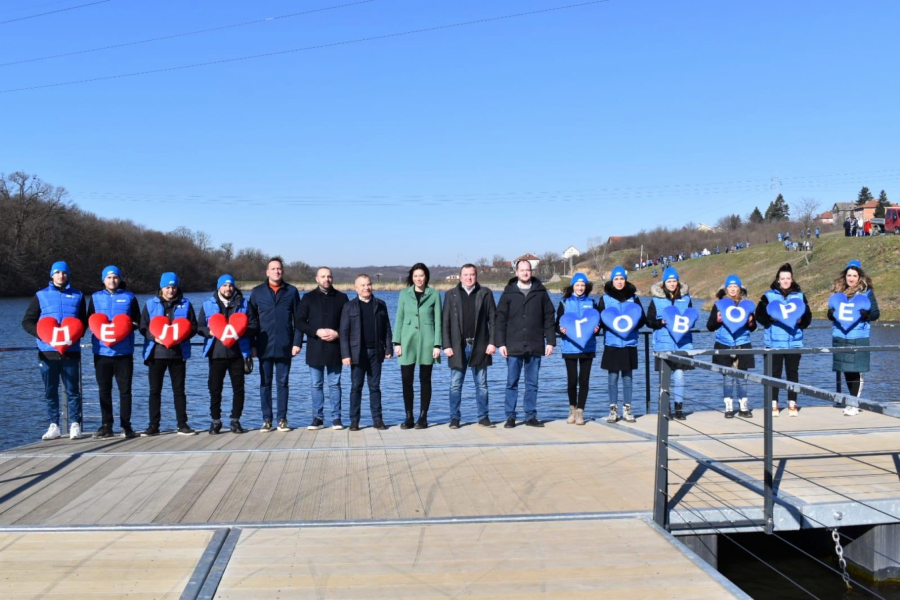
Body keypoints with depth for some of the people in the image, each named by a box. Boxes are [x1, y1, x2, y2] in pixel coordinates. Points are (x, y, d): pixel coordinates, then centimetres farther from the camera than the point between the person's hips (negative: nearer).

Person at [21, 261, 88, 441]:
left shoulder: (77, 296, 10)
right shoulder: (41, 295, 8)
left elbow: (84, 321, 13)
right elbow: (27, 321, 7)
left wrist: (76, 334, -8)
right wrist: (41, 334, -10)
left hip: (71, 351, 0)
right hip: (47, 352, 1)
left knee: (73, 390, 1)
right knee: (50, 391, 5)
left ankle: (75, 425, 6)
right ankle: (54, 426, 12)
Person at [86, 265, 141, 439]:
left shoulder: (129, 297, 8)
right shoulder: (95, 297, 12)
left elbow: (137, 321, 7)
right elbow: (90, 321, 11)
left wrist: (127, 327, -12)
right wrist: (99, 328, -9)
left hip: (124, 351, -1)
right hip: (102, 351, 2)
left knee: (125, 389, -1)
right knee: (104, 390, 5)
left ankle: (126, 426, 4)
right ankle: (106, 426, 11)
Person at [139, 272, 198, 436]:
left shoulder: (185, 304, 5)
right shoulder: (151, 304, 5)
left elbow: (193, 327, 3)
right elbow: (143, 327, 2)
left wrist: (182, 337, -15)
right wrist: (154, 337, -16)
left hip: (178, 353, 0)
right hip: (156, 353, 0)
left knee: (179, 390, 5)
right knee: (155, 390, 4)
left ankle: (182, 425, 11)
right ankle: (153, 426, 11)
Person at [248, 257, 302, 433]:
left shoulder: (291, 291, 4)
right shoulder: (257, 292, 6)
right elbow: (251, 319, 5)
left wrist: (297, 342, -5)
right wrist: (252, 345, -1)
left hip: (285, 347, 0)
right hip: (264, 346, 1)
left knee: (283, 383, 6)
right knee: (265, 383, 5)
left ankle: (282, 419, 12)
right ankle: (266, 420, 12)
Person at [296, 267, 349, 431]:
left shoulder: (341, 298, 6)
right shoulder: (308, 298, 6)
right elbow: (300, 322, 0)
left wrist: (337, 333, -12)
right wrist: (317, 332, -13)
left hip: (335, 348, -1)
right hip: (315, 349, 1)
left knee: (335, 384, 4)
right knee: (316, 385, 6)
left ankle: (336, 418, 9)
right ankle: (317, 418, 12)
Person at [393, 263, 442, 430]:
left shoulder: (434, 294, 3)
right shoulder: (404, 294, 7)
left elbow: (438, 320, 2)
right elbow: (399, 319, 7)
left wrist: (437, 344, -4)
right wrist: (397, 342, 0)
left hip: (427, 342, -1)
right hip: (408, 341, 1)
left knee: (425, 380, 3)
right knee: (406, 380, -1)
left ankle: (423, 418, 9)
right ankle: (408, 417, 8)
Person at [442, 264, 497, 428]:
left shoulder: (485, 293, 5)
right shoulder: (451, 295, 5)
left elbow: (493, 319, 2)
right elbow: (445, 322, 2)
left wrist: (492, 342, -6)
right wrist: (446, 345, -6)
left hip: (479, 346, 0)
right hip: (458, 347, 0)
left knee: (481, 384, 7)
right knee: (455, 385, 3)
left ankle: (483, 417, 13)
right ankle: (455, 418, 10)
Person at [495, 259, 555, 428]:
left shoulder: (540, 292, 6)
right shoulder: (509, 292, 4)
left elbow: (549, 317, 7)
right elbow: (501, 319, 2)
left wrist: (551, 341, 1)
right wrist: (501, 343, -4)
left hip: (535, 346, 1)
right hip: (514, 346, -1)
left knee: (532, 384, 8)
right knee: (512, 383, 3)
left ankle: (531, 416, 15)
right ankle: (510, 417, 9)